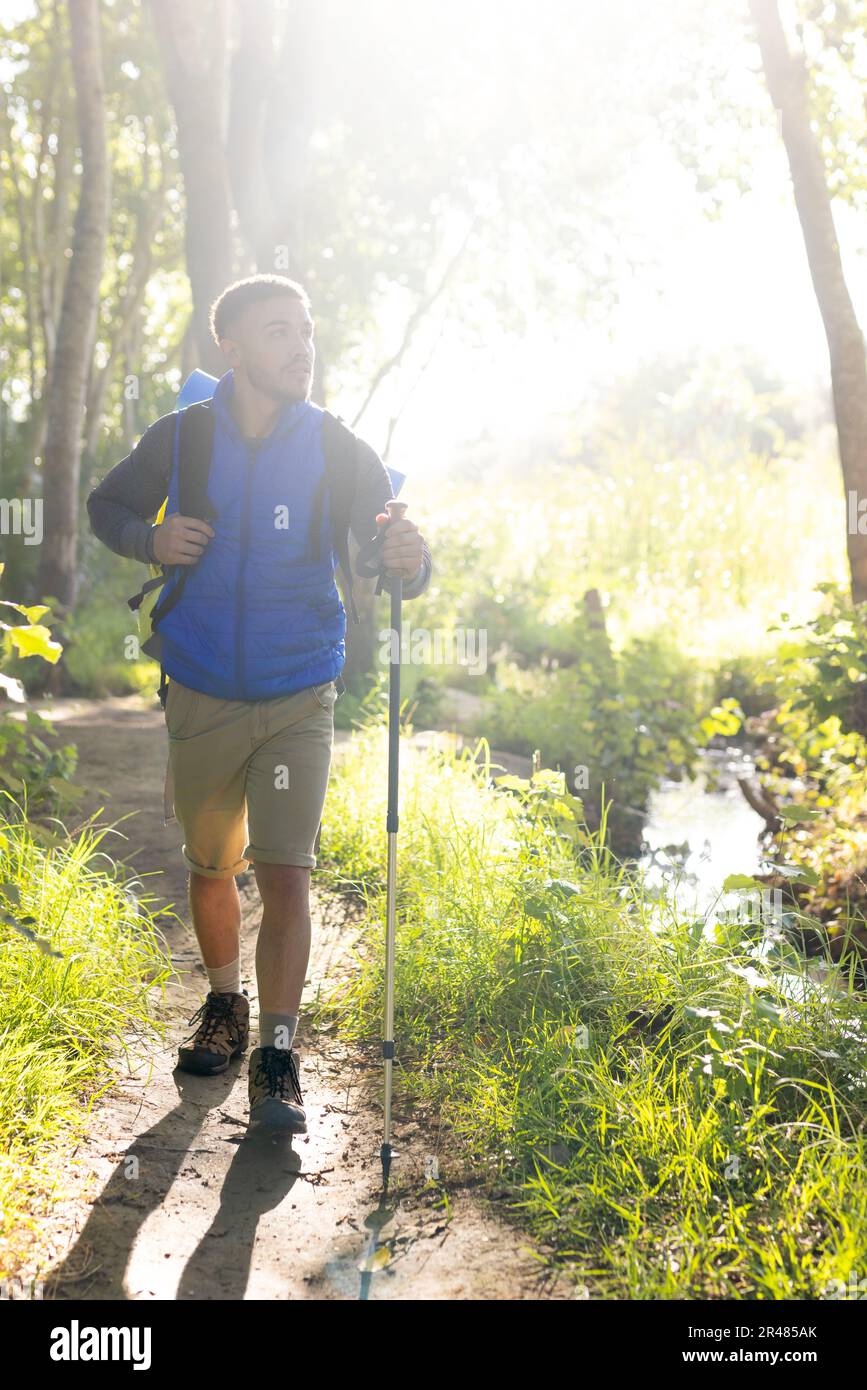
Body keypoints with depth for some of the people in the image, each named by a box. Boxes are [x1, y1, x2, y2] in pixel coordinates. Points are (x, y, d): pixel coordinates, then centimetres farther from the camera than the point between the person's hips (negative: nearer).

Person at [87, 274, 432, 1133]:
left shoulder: (340, 454, -7)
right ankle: (224, 1004, 39)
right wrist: (151, 539, -12)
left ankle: (276, 1058, 0)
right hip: (201, 698, 2)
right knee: (211, 868, 15)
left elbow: (396, 566, -7)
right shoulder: (181, 440, -4)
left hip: (299, 701, -2)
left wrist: (412, 561, -32)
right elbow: (106, 506, 11)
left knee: (284, 873, -10)